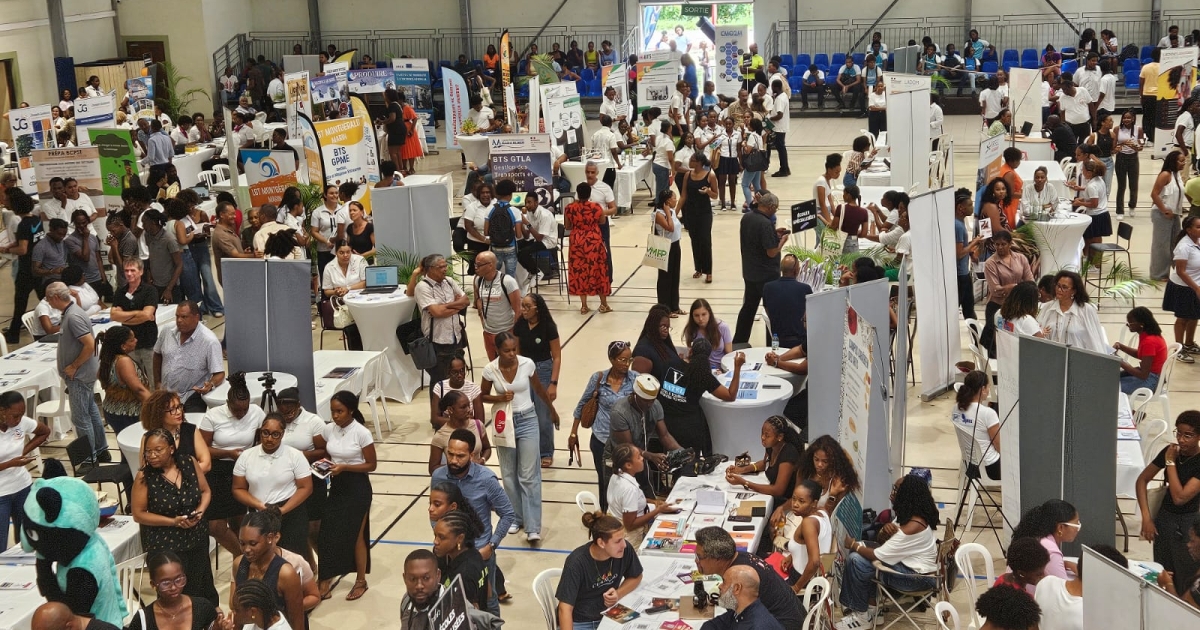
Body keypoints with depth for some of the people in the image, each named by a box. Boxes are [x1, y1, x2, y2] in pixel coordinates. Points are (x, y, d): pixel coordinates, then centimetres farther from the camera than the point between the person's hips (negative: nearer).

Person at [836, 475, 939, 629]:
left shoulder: (913, 526, -29)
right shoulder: (913, 514, 1)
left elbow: (879, 555, -22)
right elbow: (889, 545, 15)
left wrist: (853, 545, -9)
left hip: (918, 576, -10)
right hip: (913, 564, 10)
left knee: (857, 561, -17)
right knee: (861, 553, 5)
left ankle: (861, 614, 1)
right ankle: (871, 608, 11)